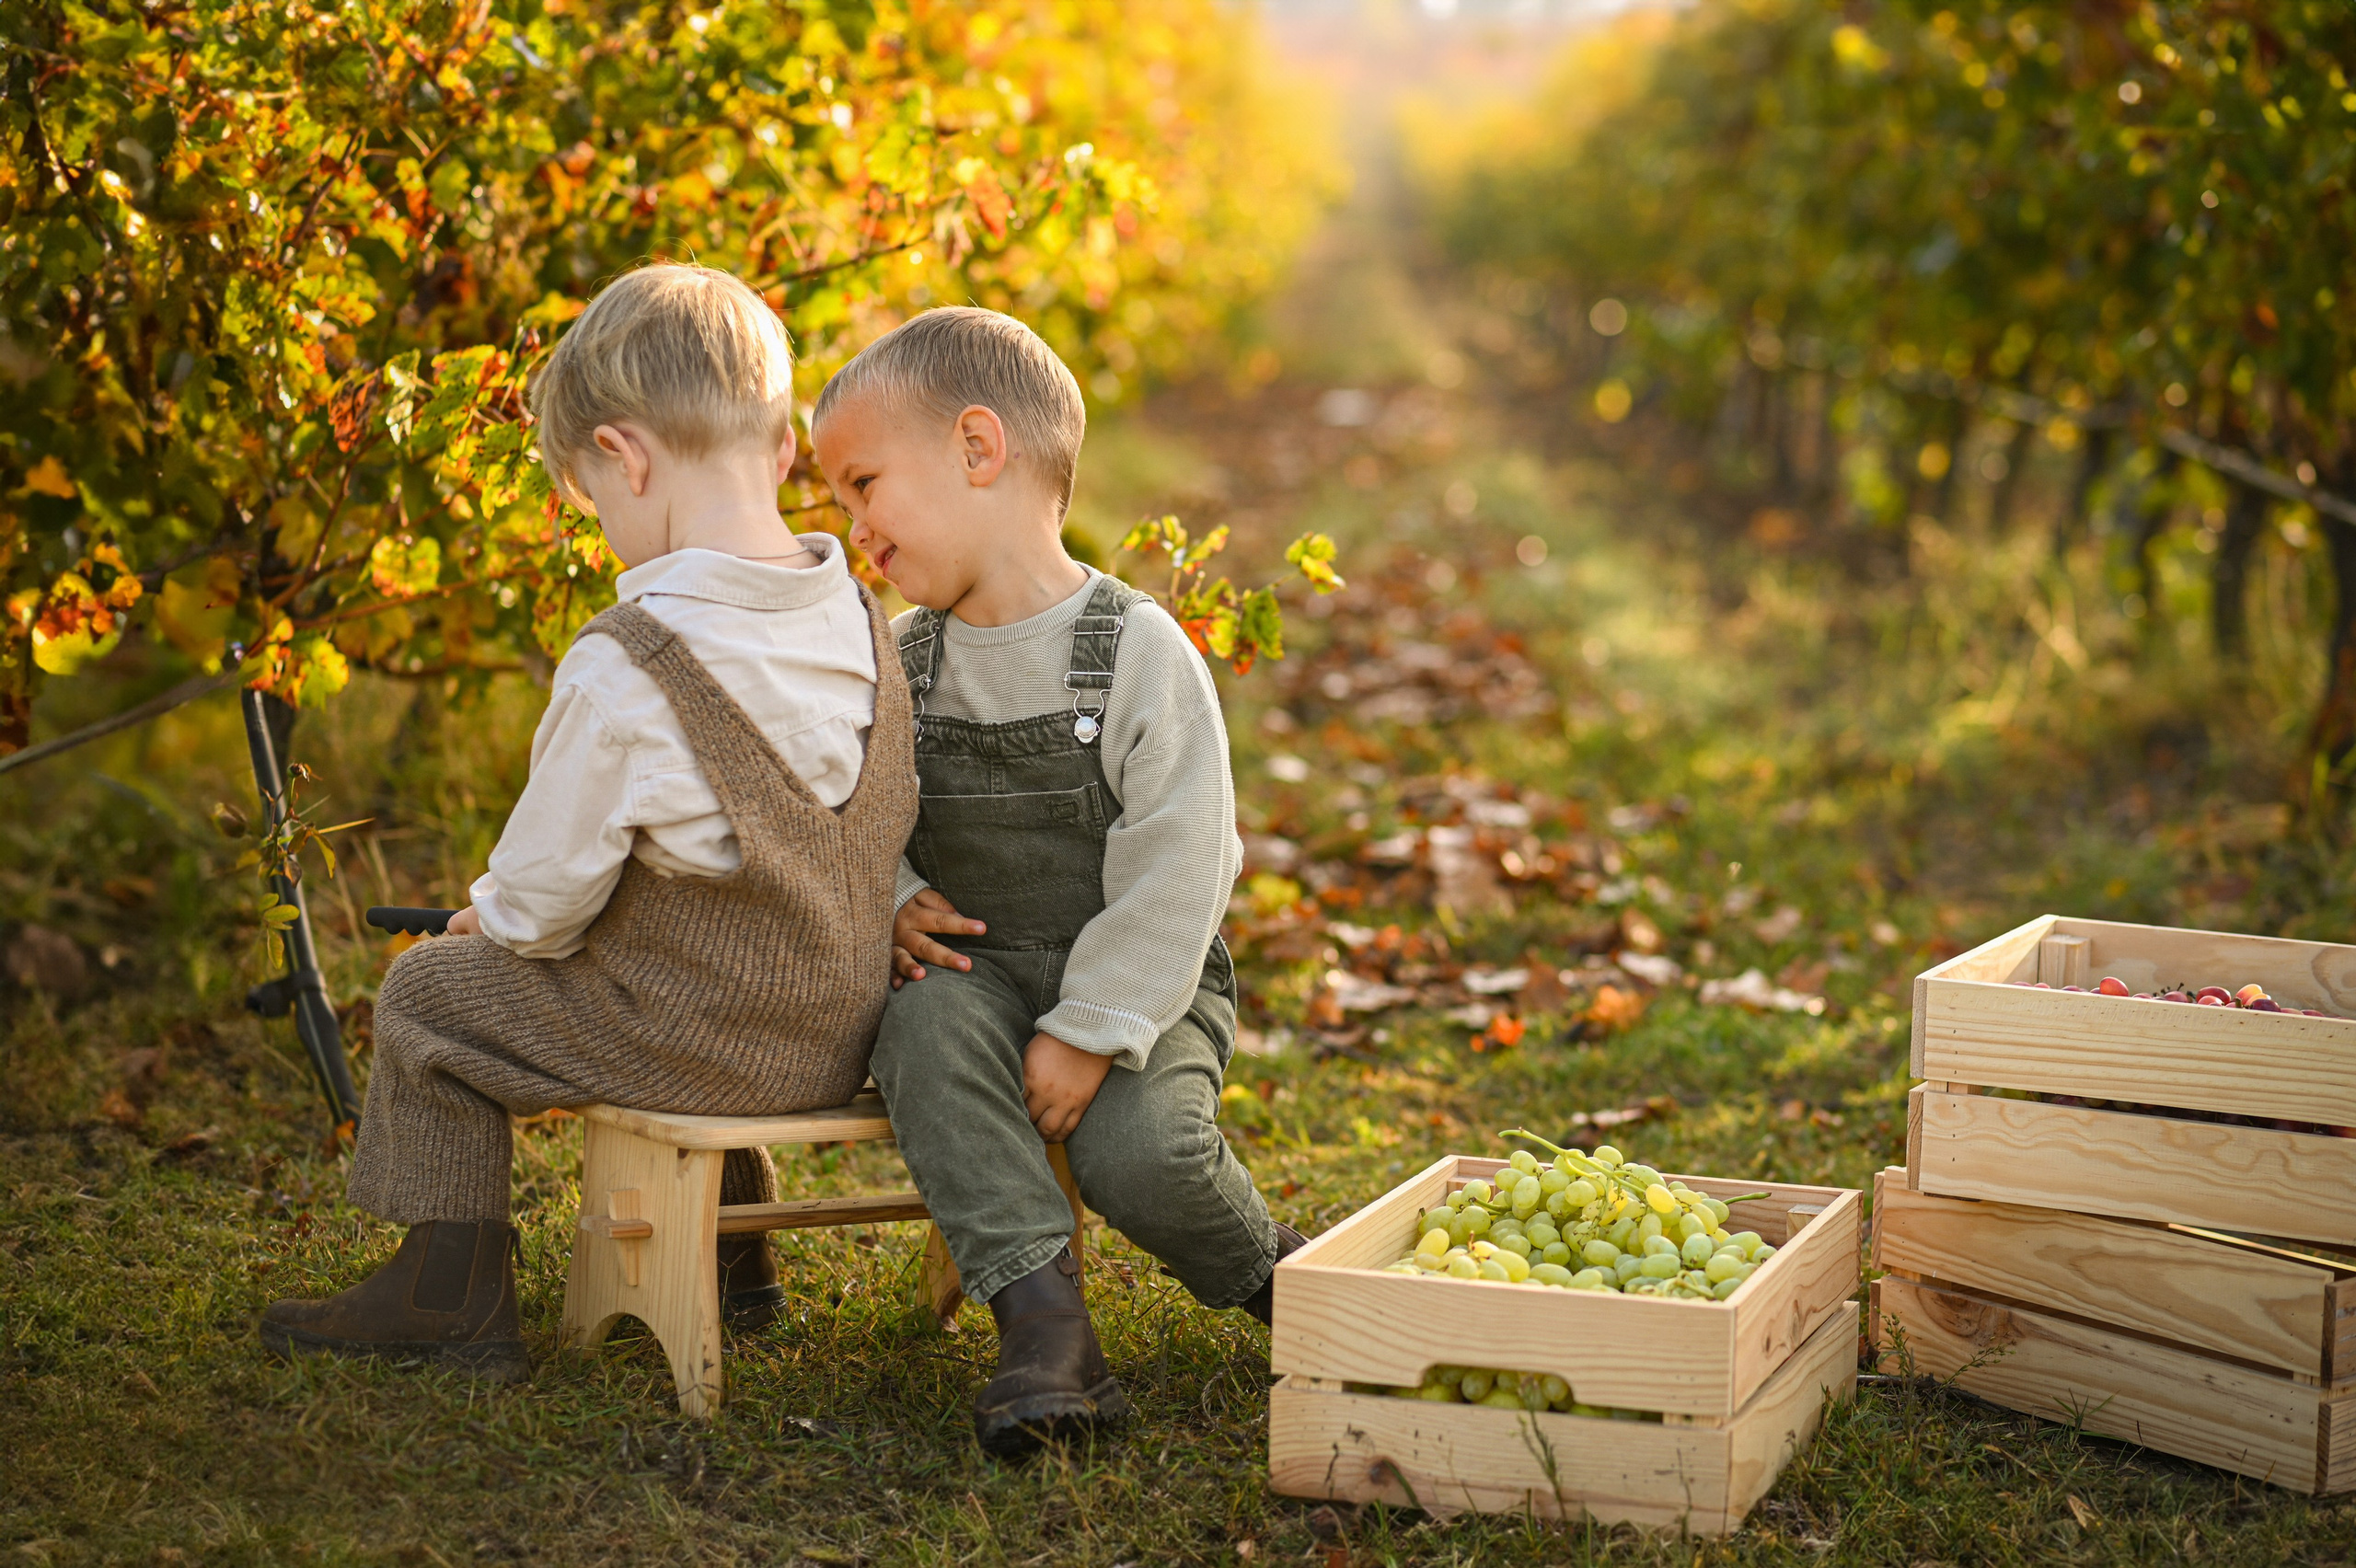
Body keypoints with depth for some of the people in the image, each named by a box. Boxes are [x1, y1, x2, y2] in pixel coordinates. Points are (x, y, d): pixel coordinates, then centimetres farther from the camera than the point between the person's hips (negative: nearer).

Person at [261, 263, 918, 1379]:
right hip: (839, 1037, 7)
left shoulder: (626, 671, -26)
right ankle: (732, 1255, 49)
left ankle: (455, 1296, 21)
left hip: (687, 1035, -7)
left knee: (427, 995, 11)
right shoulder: (861, 618, -4)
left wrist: (492, 915, 11)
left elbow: (544, 897, -16)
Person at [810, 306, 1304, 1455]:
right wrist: (888, 902, -7)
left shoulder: (1138, 652, -13)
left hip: (1136, 983, -4)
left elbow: (1173, 871, -15)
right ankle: (1042, 1323, -32)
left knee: (1137, 1152, -27)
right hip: (971, 967, 4)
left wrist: (1090, 1032, -19)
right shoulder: (899, 660, 4)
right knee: (926, 1031, -30)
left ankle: (1267, 1272, 8)